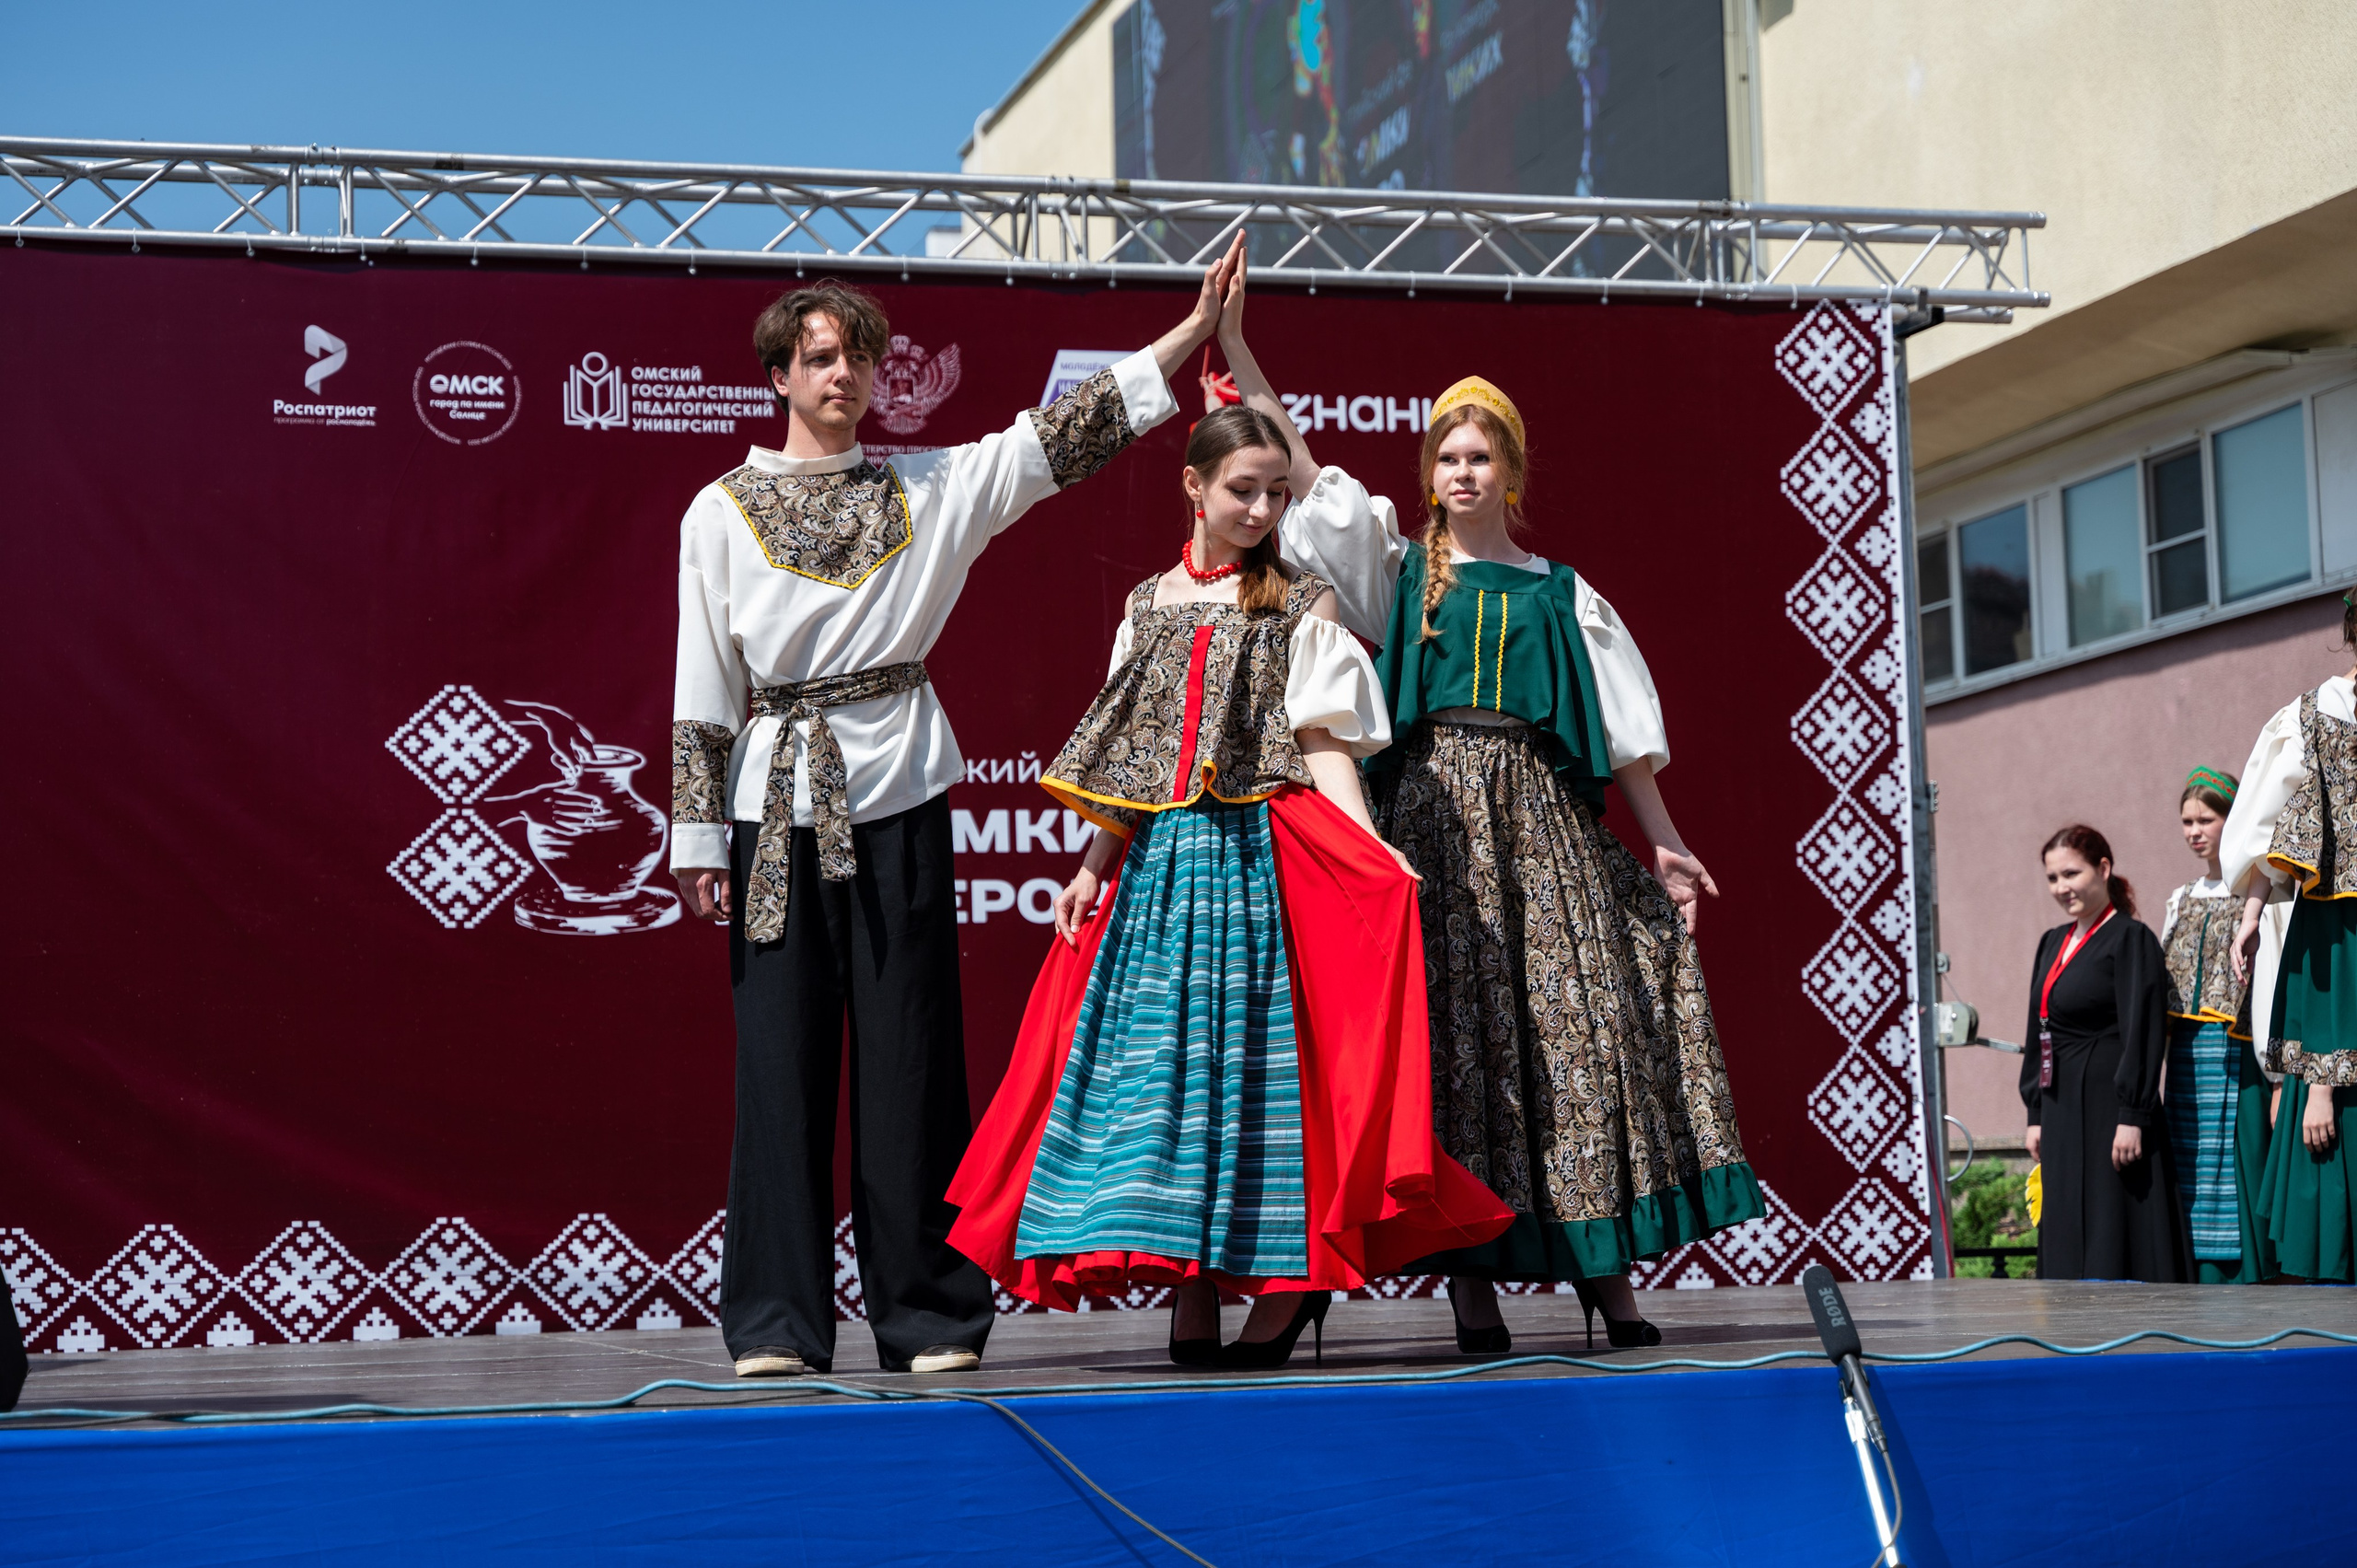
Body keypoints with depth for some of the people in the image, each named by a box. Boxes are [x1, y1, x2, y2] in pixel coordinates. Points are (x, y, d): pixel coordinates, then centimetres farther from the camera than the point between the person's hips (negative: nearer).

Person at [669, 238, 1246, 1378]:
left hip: (897, 798, 1)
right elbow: (703, 686, 5)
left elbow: (1064, 436, 7)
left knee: (910, 1060, 1)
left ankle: (930, 1317, 8)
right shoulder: (722, 510, 7)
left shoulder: (930, 489, 11)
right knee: (781, 1061, -1)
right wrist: (698, 836, -1)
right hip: (776, 804, -1)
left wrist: (1196, 329, 3)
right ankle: (777, 1322, 5)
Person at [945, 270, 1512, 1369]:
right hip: (1159, 861, 4)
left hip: (1262, 858, -3)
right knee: (1160, 1049, -1)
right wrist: (1096, 866, 5)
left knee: (1258, 1051, -7)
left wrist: (1373, 849, -16)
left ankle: (1290, 1281, 1)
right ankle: (1187, 1289, 3)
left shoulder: (1300, 605, 4)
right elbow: (1128, 760, 14)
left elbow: (1322, 742, -3)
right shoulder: (1150, 605, 14)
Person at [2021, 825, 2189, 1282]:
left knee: (2115, 1233, -7)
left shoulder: (2131, 939, -9)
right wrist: (2036, 1115, 14)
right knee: (2066, 1232, 8)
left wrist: (2131, 1118, -20)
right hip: (2062, 1112, 8)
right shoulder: (2053, 944, 16)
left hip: (2109, 1108, -8)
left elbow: (2143, 1034, -15)